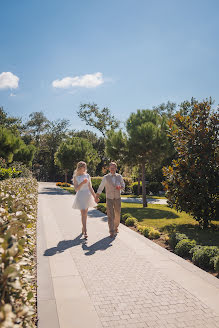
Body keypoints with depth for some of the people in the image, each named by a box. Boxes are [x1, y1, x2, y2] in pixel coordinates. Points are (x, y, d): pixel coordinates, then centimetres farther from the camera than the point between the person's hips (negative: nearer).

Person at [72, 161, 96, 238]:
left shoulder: (87, 176, 7)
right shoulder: (75, 177, -3)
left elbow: (90, 187, 11)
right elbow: (76, 189, -9)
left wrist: (95, 196, 8)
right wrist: (82, 183, -22)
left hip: (88, 195, 4)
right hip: (80, 196, -4)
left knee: (85, 213, 12)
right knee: (83, 213, -11)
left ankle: (83, 228, 30)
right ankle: (85, 232, -11)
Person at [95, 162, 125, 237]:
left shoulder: (119, 176, 0)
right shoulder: (106, 177, -7)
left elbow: (123, 185, 12)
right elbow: (100, 188, -3)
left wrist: (120, 187, -12)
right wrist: (96, 197, -5)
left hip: (118, 198, 3)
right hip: (109, 198, -3)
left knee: (117, 214, 13)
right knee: (110, 215, -8)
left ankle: (116, 227, 36)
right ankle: (111, 232, -3)